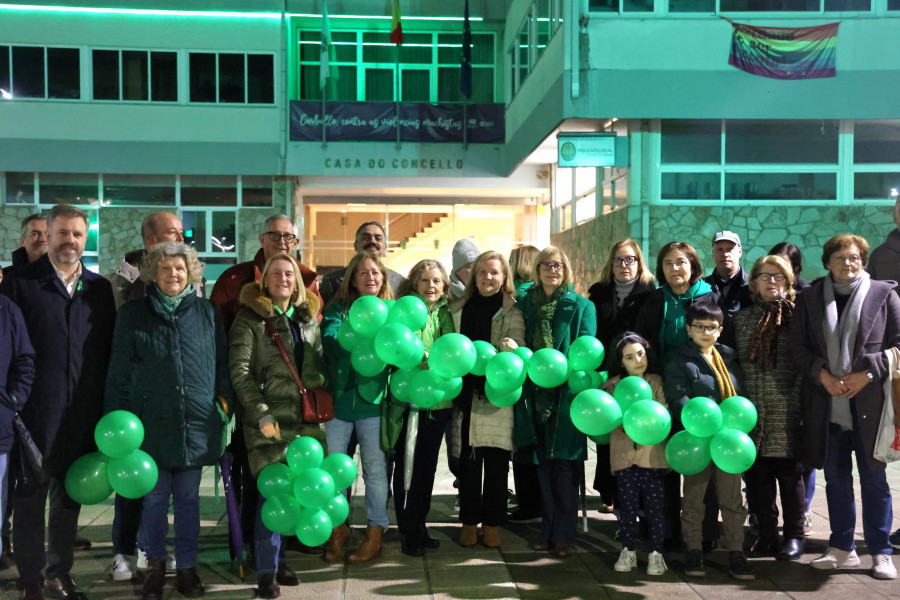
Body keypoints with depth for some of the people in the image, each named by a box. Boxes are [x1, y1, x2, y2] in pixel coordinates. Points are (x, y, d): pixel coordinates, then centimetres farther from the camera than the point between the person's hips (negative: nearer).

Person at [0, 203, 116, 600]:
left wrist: (107, 409, 6)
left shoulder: (99, 289, 9)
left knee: (69, 497, 13)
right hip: (35, 415, -3)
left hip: (82, 418, 3)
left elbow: (109, 350, 10)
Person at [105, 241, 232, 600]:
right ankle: (155, 564, 27)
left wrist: (225, 399, 4)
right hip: (152, 424, 0)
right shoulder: (133, 315, 3)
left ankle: (187, 566, 24)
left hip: (196, 425, 1)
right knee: (154, 499, 9)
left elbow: (222, 362, 10)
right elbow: (119, 372, 3)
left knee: (188, 499, 10)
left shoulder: (207, 312, 5)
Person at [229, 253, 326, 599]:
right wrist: (261, 414, -15)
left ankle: (277, 558, 23)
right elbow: (239, 372, -8)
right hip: (270, 420, -5)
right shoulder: (250, 319, -1)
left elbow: (320, 365, 21)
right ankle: (266, 572, 4)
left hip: (306, 419, 5)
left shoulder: (308, 318, 15)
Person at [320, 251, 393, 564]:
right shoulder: (338, 308, 5)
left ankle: (375, 533, 18)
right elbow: (329, 340, -12)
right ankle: (339, 527, 27)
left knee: (375, 468, 6)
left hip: (373, 400, 0)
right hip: (339, 397, 1)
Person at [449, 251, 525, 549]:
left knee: (496, 463, 2)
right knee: (468, 462, 5)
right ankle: (469, 522, 17)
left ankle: (492, 524, 15)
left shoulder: (511, 311, 4)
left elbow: (518, 343, -10)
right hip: (466, 394, 2)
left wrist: (512, 346, -33)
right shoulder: (459, 309, 12)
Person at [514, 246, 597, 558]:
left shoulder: (581, 306, 3)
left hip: (568, 394, -3)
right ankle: (548, 531, 19)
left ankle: (563, 535, 7)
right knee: (543, 465, 8)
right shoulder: (526, 303, 11)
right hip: (536, 393, 3)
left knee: (565, 466, -2)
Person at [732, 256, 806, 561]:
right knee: (757, 473, 6)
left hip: (786, 411, -3)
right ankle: (766, 534, 18)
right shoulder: (742, 317, 13)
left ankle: (794, 536, 16)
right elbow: (735, 362, 12)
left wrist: (797, 399, -11)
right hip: (752, 411, 3)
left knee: (788, 472, 2)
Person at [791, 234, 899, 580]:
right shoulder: (810, 297, 7)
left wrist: (867, 373, -11)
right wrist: (823, 375, -9)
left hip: (869, 402, -2)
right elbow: (798, 346, 5)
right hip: (826, 403, 2)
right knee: (836, 478, 11)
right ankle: (842, 548, 22)